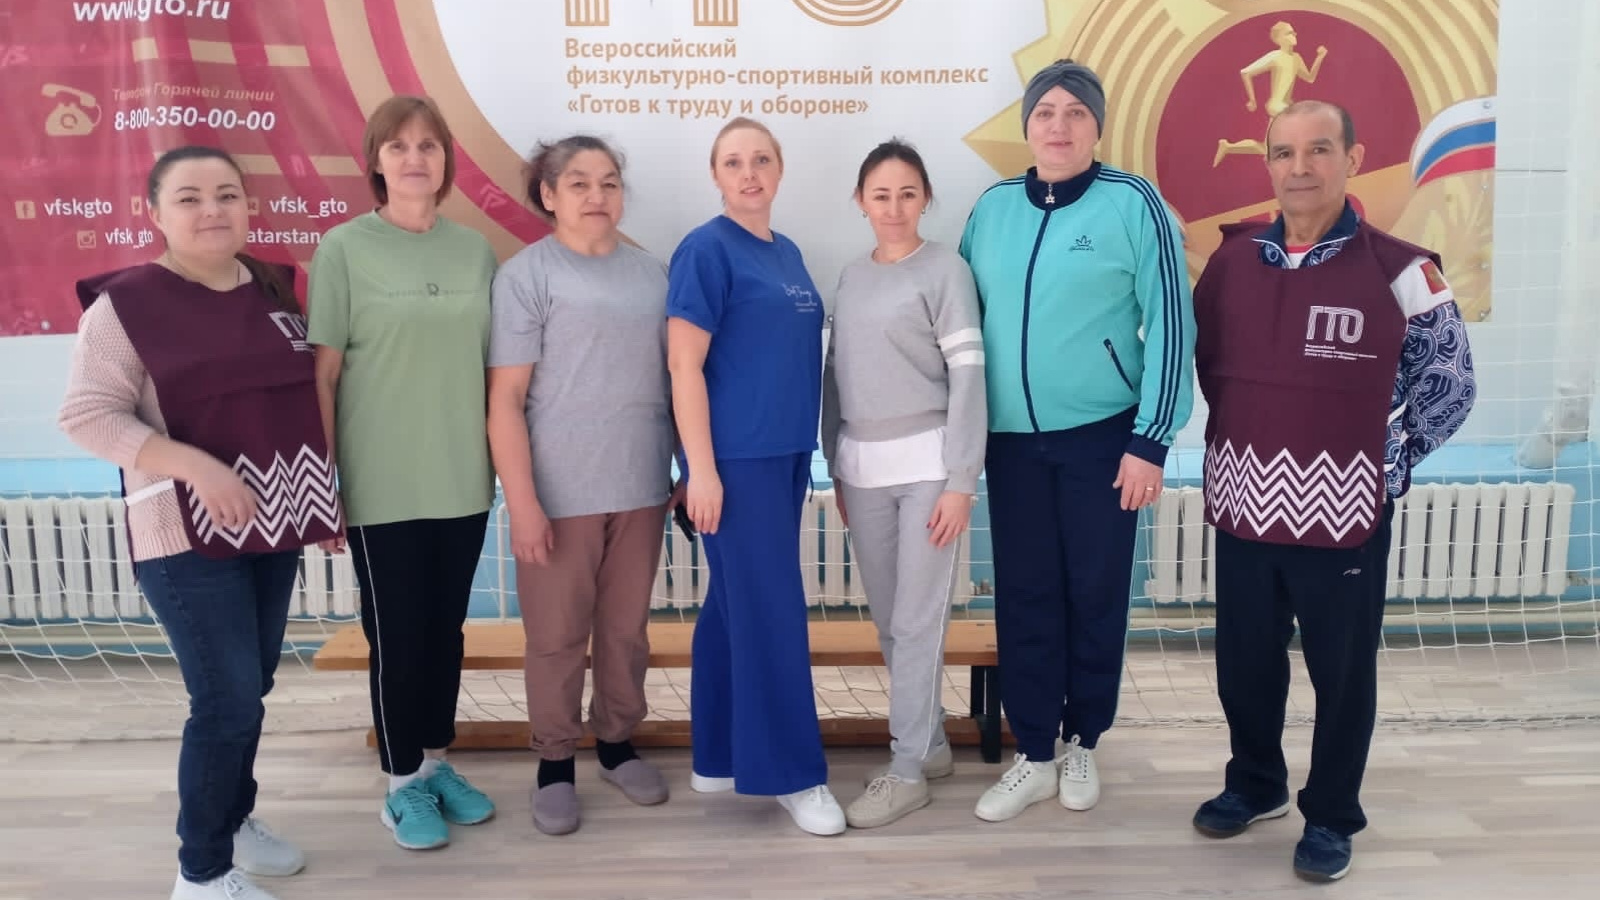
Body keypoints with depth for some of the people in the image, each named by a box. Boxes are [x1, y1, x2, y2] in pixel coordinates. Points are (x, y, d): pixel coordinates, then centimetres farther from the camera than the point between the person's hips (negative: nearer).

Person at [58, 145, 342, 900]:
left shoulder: (274, 290, 7)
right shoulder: (124, 303, -10)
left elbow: (305, 397, 14)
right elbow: (86, 414, -14)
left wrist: (327, 497, 12)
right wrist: (197, 466, -24)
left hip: (273, 524, 6)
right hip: (188, 534, -6)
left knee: (250, 689, 16)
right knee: (228, 699, -5)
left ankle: (235, 818, 37)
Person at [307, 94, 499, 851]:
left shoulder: (475, 250, 6)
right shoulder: (343, 248, -5)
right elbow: (323, 373, -6)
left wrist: (501, 457, 11)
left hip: (462, 479, 4)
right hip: (382, 484, -4)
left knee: (445, 628, 14)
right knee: (396, 634, 5)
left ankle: (437, 763, 31)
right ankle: (402, 784, 23)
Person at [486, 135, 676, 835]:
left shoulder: (652, 275, 9)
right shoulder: (526, 273, -5)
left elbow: (676, 378, 15)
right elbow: (505, 398, -9)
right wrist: (522, 502, -15)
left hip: (640, 488, 4)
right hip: (560, 493, -4)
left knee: (627, 628, 15)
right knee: (557, 635, 7)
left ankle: (617, 743, 33)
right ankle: (555, 764, 24)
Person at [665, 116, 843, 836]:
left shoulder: (787, 253, 13)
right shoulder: (706, 249, -9)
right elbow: (684, 364, -14)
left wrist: (804, 449, 16)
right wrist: (701, 468, -18)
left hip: (784, 454, 8)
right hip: (736, 457, -8)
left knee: (736, 604, 14)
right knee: (771, 610, -4)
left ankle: (719, 758, 25)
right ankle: (792, 772, 8)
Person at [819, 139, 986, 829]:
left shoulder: (945, 269, -4)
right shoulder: (850, 278, 13)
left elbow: (968, 376, -10)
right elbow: (836, 377, 14)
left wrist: (960, 481, -14)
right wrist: (835, 470, 13)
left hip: (926, 462, -6)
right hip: (862, 466, 6)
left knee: (918, 620, -1)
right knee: (887, 619, 12)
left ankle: (907, 770, 10)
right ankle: (930, 742, 29)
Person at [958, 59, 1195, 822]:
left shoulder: (1133, 204, -6)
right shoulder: (993, 208, 5)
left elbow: (1170, 325, -8)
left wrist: (1151, 441, -11)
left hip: (1101, 435, -3)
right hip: (1012, 438, 3)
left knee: (1095, 593, 8)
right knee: (1023, 596, 7)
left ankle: (1082, 745, 27)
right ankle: (1033, 755, 20)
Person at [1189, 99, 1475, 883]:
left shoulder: (1398, 270, -8)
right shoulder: (1230, 260, 3)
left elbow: (1450, 384, 2)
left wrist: (1390, 464, -1)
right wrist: (1246, 442, 11)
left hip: (1343, 515, -3)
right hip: (1243, 508, 4)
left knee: (1342, 671, 10)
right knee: (1244, 663, 16)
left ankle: (1331, 816, 29)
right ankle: (1254, 784, 38)